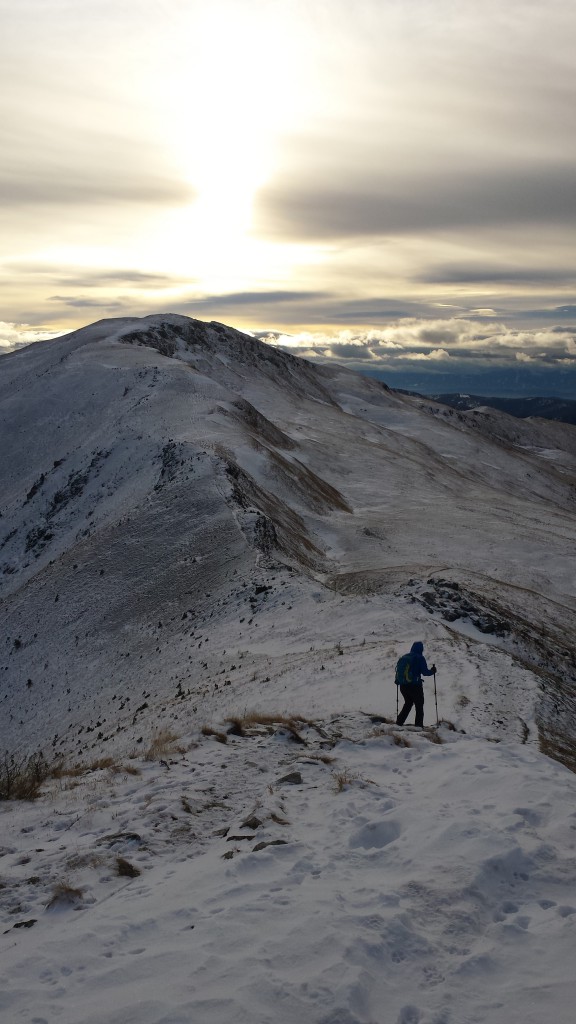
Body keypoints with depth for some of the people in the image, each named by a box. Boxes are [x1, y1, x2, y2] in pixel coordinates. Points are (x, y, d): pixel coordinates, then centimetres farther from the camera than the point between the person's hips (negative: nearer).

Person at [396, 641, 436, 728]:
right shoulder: (420, 658, -9)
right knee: (419, 706, 9)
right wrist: (432, 671, 8)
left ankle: (399, 723, 20)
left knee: (408, 704, 25)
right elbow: (425, 672, -11)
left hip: (403, 686, 6)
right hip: (415, 686, -5)